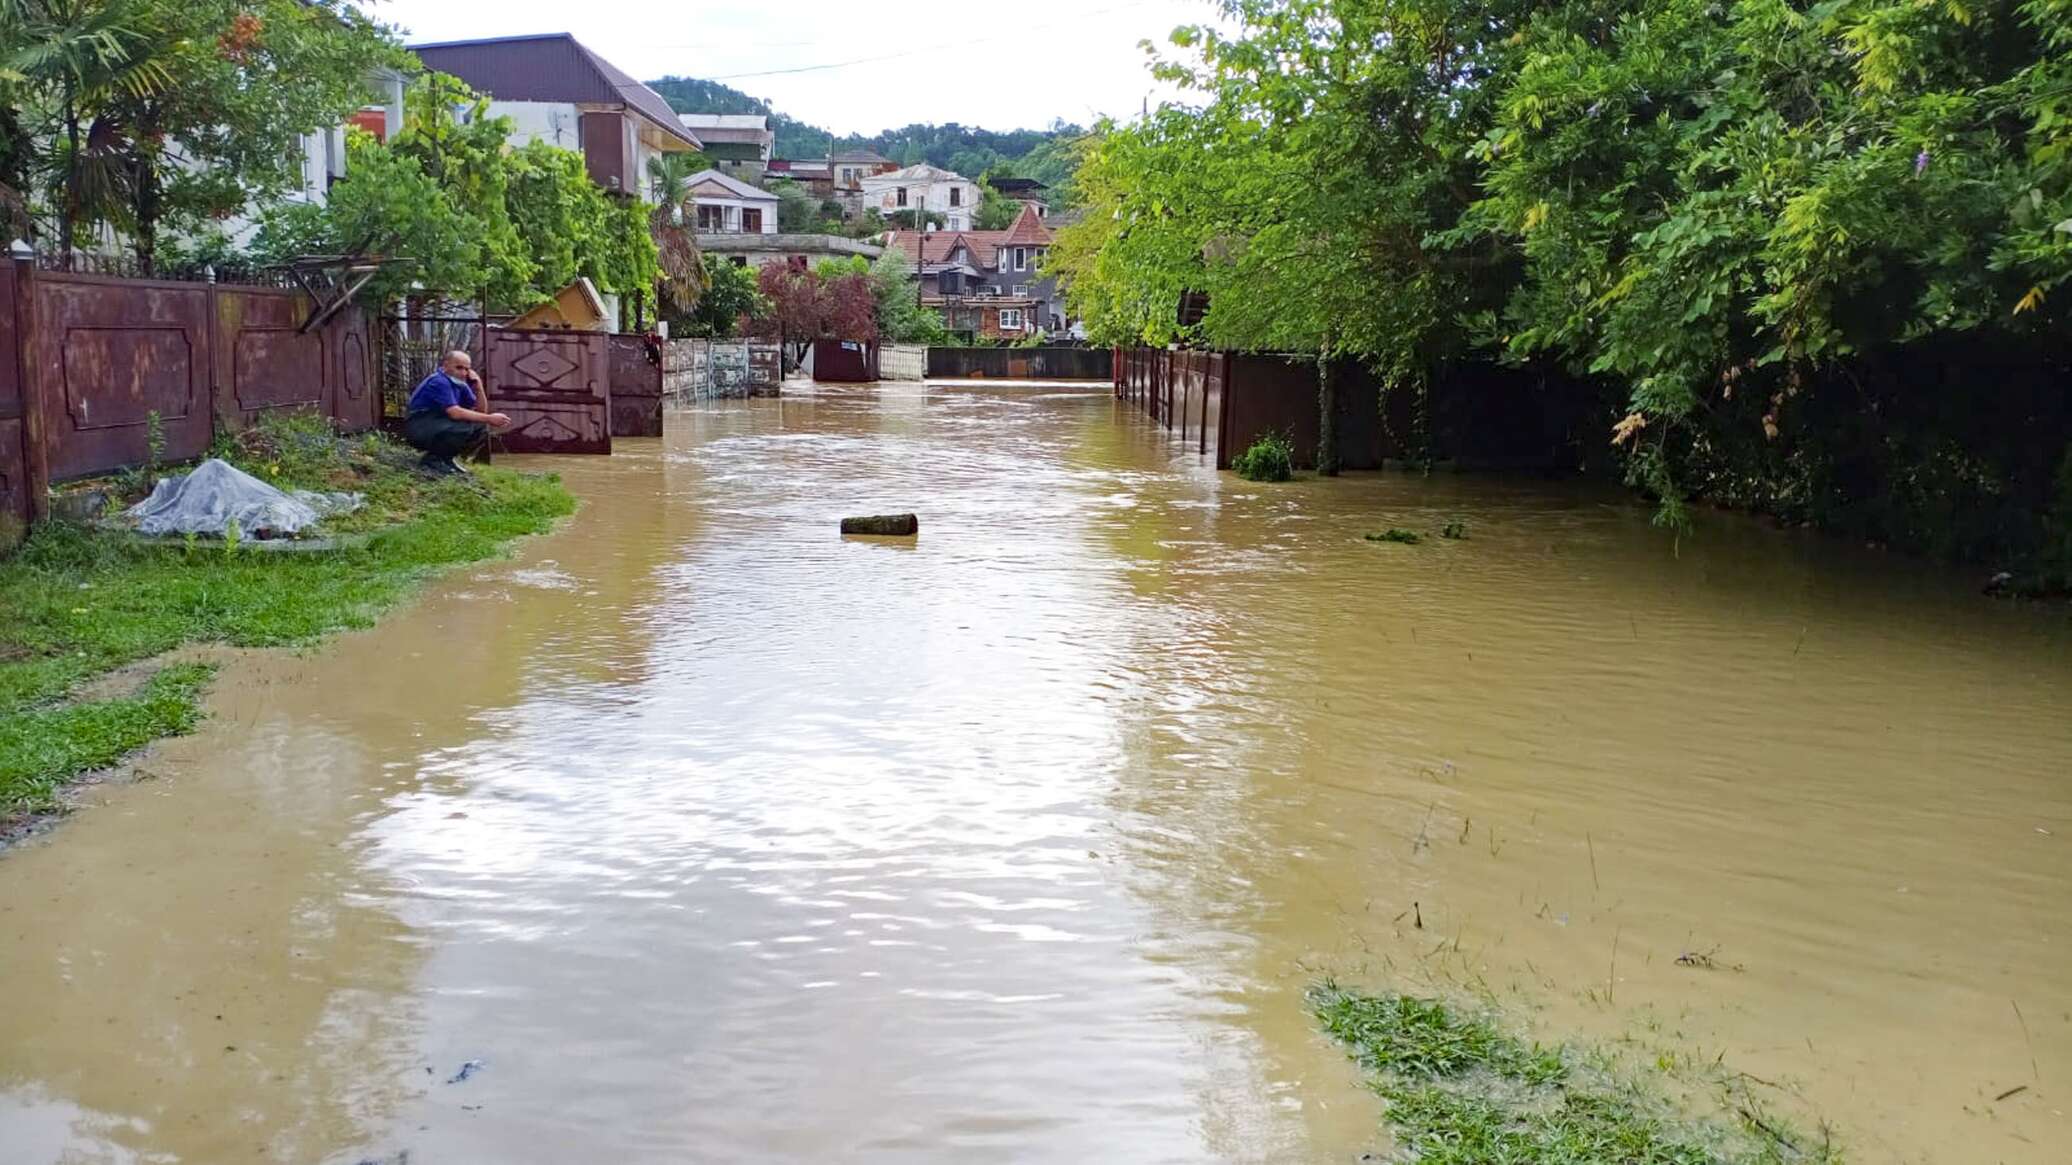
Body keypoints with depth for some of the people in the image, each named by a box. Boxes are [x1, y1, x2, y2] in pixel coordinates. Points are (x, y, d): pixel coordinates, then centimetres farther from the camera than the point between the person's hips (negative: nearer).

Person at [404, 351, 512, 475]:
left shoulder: (460, 384, 8)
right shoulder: (439, 382, -19)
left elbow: (480, 409, 9)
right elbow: (455, 413, -29)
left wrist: (478, 386, -6)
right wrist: (489, 418, -26)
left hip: (438, 426, 9)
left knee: (481, 428, 0)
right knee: (466, 427, -29)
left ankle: (445, 459, 6)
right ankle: (432, 460, -13)